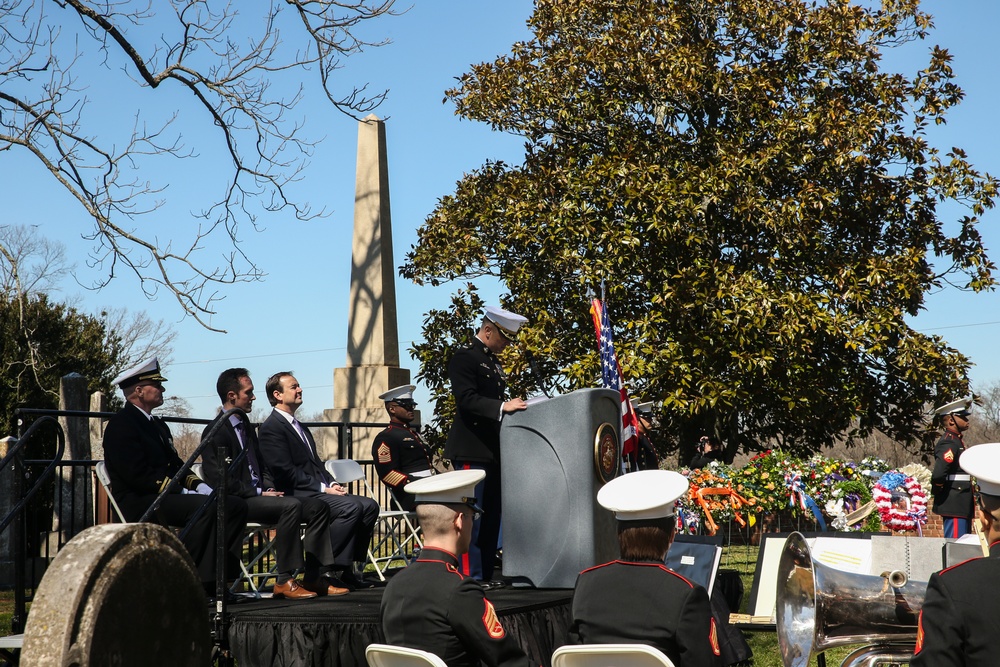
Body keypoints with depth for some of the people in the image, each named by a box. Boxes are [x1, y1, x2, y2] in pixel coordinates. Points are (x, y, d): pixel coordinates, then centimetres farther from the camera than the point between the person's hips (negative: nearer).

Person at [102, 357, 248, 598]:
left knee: (235, 505, -4)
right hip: (138, 503, -10)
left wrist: (199, 485, 2)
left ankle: (214, 578, -7)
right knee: (206, 507, -32)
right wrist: (184, 492, -20)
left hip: (169, 494, 10)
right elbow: (138, 475, -18)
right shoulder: (121, 424, -8)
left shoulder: (157, 424, 23)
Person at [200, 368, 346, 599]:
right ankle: (284, 581, -26)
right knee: (291, 505, -32)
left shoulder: (245, 425, 19)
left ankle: (311, 579, -7)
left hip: (258, 495, 9)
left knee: (318, 507, -5)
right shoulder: (216, 432, -9)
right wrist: (259, 493, -16)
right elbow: (221, 479, -17)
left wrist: (269, 488, 5)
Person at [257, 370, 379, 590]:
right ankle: (327, 571, -20)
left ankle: (347, 568, -4)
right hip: (297, 497, -9)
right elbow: (286, 471, -16)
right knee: (351, 507, -27)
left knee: (369, 505, -6)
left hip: (317, 492, 9)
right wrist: (323, 488, -17)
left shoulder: (300, 427, 24)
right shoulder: (271, 428, -7)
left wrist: (332, 484, 4)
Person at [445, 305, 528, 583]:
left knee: (492, 516, 9)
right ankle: (470, 577, -5)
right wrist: (503, 406, -26)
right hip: (472, 450, -9)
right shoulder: (464, 358, -7)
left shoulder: (495, 362, 21)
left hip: (494, 451, 9)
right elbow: (466, 400, -19)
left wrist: (512, 406, 8)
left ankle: (486, 574, 14)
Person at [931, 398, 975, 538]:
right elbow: (938, 474, -30)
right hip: (955, 505, -10)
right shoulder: (949, 442, -16)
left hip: (963, 506, 10)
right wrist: (938, 491, -14)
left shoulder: (956, 440, 17)